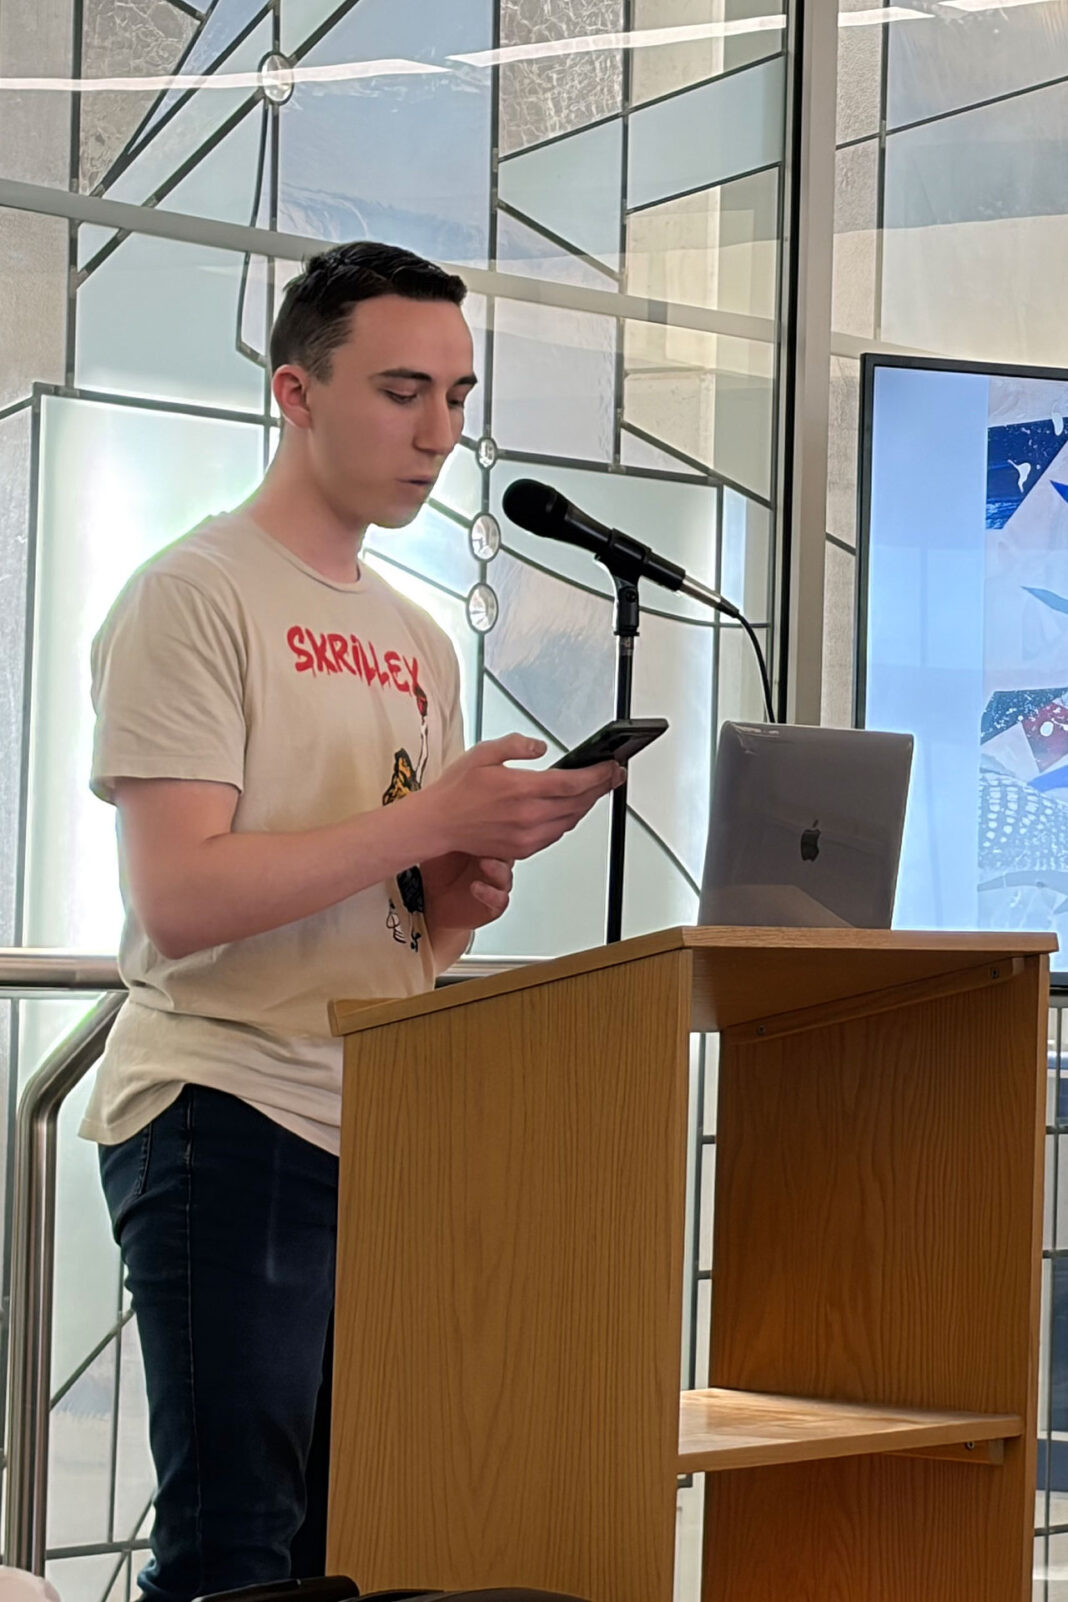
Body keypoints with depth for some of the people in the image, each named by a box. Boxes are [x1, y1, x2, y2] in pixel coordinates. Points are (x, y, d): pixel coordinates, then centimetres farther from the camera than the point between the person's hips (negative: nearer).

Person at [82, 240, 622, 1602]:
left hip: (381, 1131, 8)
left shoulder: (419, 644, 19)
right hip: (229, 1118, -7)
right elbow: (178, 902, -16)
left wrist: (465, 895, 0)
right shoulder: (193, 597, -4)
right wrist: (430, 818, -17)